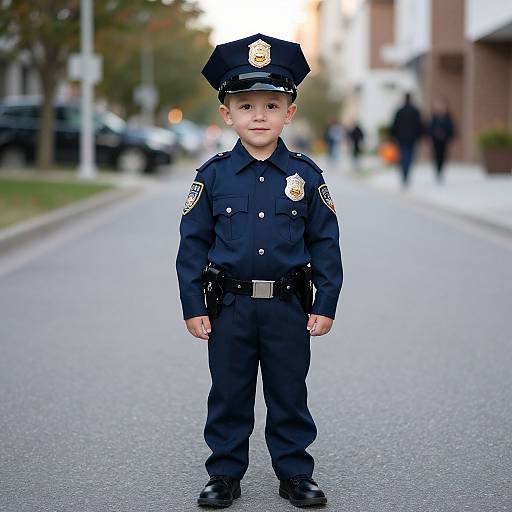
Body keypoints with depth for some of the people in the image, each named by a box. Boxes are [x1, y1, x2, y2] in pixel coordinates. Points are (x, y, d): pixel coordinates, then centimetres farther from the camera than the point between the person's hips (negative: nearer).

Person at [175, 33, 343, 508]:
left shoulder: (306, 176, -1)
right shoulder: (213, 175, -2)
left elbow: (325, 243, 2)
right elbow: (193, 243, 1)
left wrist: (325, 305, -1)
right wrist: (193, 306, -2)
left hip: (288, 307, 0)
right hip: (229, 307, 0)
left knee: (289, 396, 10)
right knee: (229, 396, 10)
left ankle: (295, 473, 24)